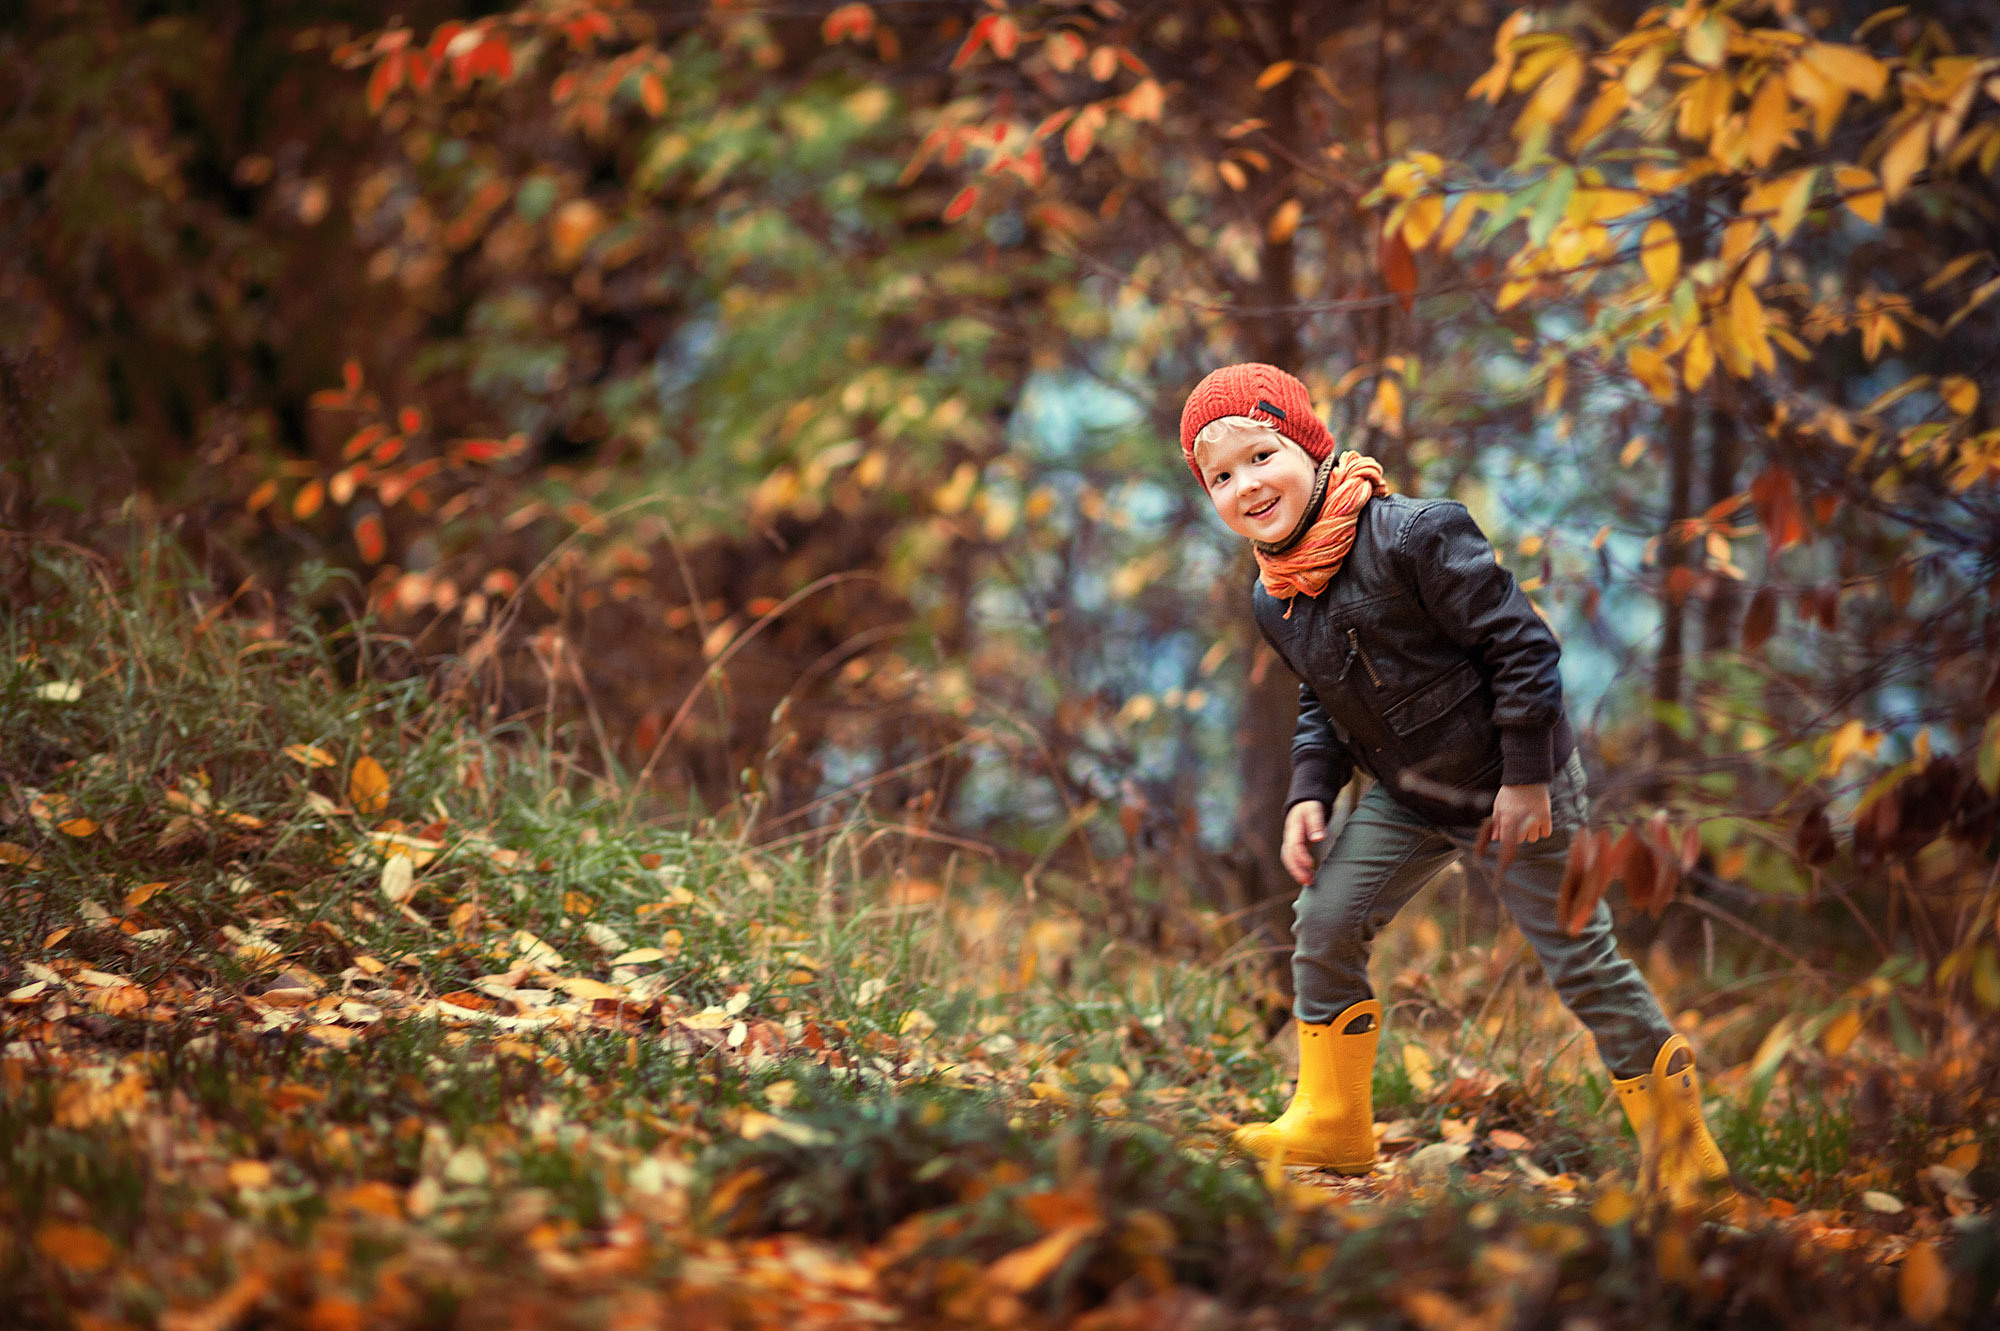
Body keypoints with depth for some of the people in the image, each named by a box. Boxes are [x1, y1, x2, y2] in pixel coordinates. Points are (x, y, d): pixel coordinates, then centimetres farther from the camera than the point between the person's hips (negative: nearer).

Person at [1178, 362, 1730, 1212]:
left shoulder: (1412, 536, -26)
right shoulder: (1272, 601, -1)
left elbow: (1521, 644, -23)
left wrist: (1527, 777, -21)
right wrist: (1309, 791, -1)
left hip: (1509, 791, -7)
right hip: (1407, 798, 7)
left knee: (1579, 959, 0)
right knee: (1323, 923, 0)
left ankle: (1676, 1138, 15)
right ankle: (1331, 1125, 14)